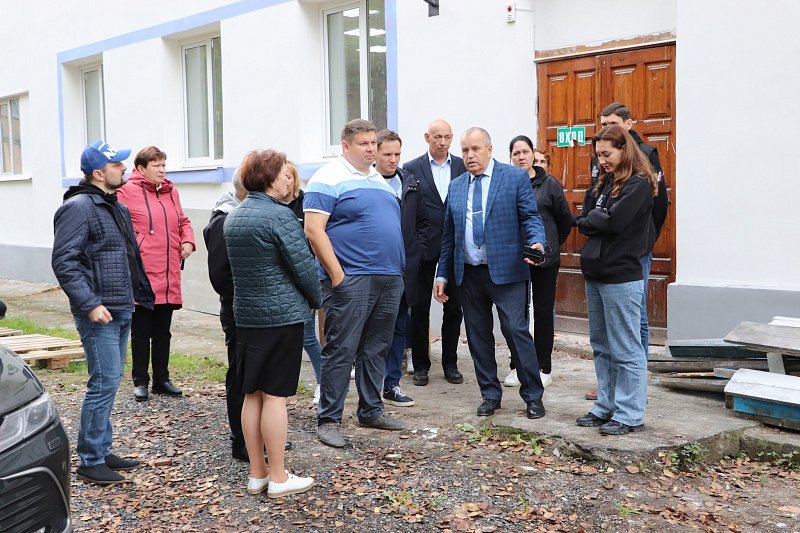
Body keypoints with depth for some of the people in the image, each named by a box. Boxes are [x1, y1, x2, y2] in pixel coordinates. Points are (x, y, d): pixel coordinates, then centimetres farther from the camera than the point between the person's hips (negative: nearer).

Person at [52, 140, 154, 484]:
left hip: (121, 310, 9)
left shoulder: (117, 208, 16)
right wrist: (89, 304, -23)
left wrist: (140, 295, 19)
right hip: (99, 313, -9)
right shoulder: (78, 207, -13)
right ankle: (90, 461, 2)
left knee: (109, 382, 14)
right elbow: (64, 262, -19)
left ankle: (102, 450, 25)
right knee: (104, 384, -8)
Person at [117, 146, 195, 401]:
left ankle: (161, 379, 24)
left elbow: (183, 222, 24)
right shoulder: (127, 191, -7)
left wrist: (188, 241, 7)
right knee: (141, 332, 5)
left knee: (163, 331, 14)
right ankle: (140, 381, 17)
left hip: (169, 276, 6)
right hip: (141, 276, -6)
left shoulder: (171, 192, 13)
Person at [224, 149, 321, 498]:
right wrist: (315, 300, 3)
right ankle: (278, 479, 6)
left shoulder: (232, 217, 11)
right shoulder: (279, 215, -14)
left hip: (245, 314, 8)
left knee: (252, 394, 11)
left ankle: (257, 473, 19)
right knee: (275, 395, -2)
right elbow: (303, 265, -14)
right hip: (282, 315, -7)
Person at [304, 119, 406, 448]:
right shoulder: (329, 179, -7)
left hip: (390, 279, 8)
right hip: (351, 281, -7)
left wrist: (398, 271, 16)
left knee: (376, 350, 14)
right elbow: (313, 229, -14)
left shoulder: (380, 179, 18)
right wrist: (337, 276, -17)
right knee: (341, 351, -4)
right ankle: (328, 419, 5)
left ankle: (371, 411, 24)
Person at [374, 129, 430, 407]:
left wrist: (416, 254, 4)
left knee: (399, 327, 11)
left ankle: (391, 385, 20)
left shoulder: (410, 184, 8)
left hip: (404, 269, 5)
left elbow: (423, 222, 14)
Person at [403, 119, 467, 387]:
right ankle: (420, 365, 17)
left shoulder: (463, 167, 5)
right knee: (420, 307, 6)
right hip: (424, 247, -2)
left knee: (454, 307, 8)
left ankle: (450, 363, 20)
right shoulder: (411, 169, -1)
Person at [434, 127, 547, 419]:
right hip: (469, 274, 5)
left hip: (506, 271, -5)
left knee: (517, 332, -6)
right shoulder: (456, 186, 13)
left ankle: (533, 396, 8)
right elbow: (449, 235, 15)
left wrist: (537, 243, -23)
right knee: (478, 337, 9)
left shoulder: (516, 177, -1)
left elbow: (531, 217, -2)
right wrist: (442, 274, 11)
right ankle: (490, 394, 23)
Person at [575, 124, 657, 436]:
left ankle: (630, 415, 7)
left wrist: (590, 220, -4)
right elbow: (584, 221, 9)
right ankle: (606, 407, 24)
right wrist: (596, 222, -9)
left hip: (621, 278, -9)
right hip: (595, 274, 9)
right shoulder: (604, 182, 14)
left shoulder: (638, 184, -10)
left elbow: (614, 221, -20)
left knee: (625, 350, -1)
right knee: (601, 347, 14)